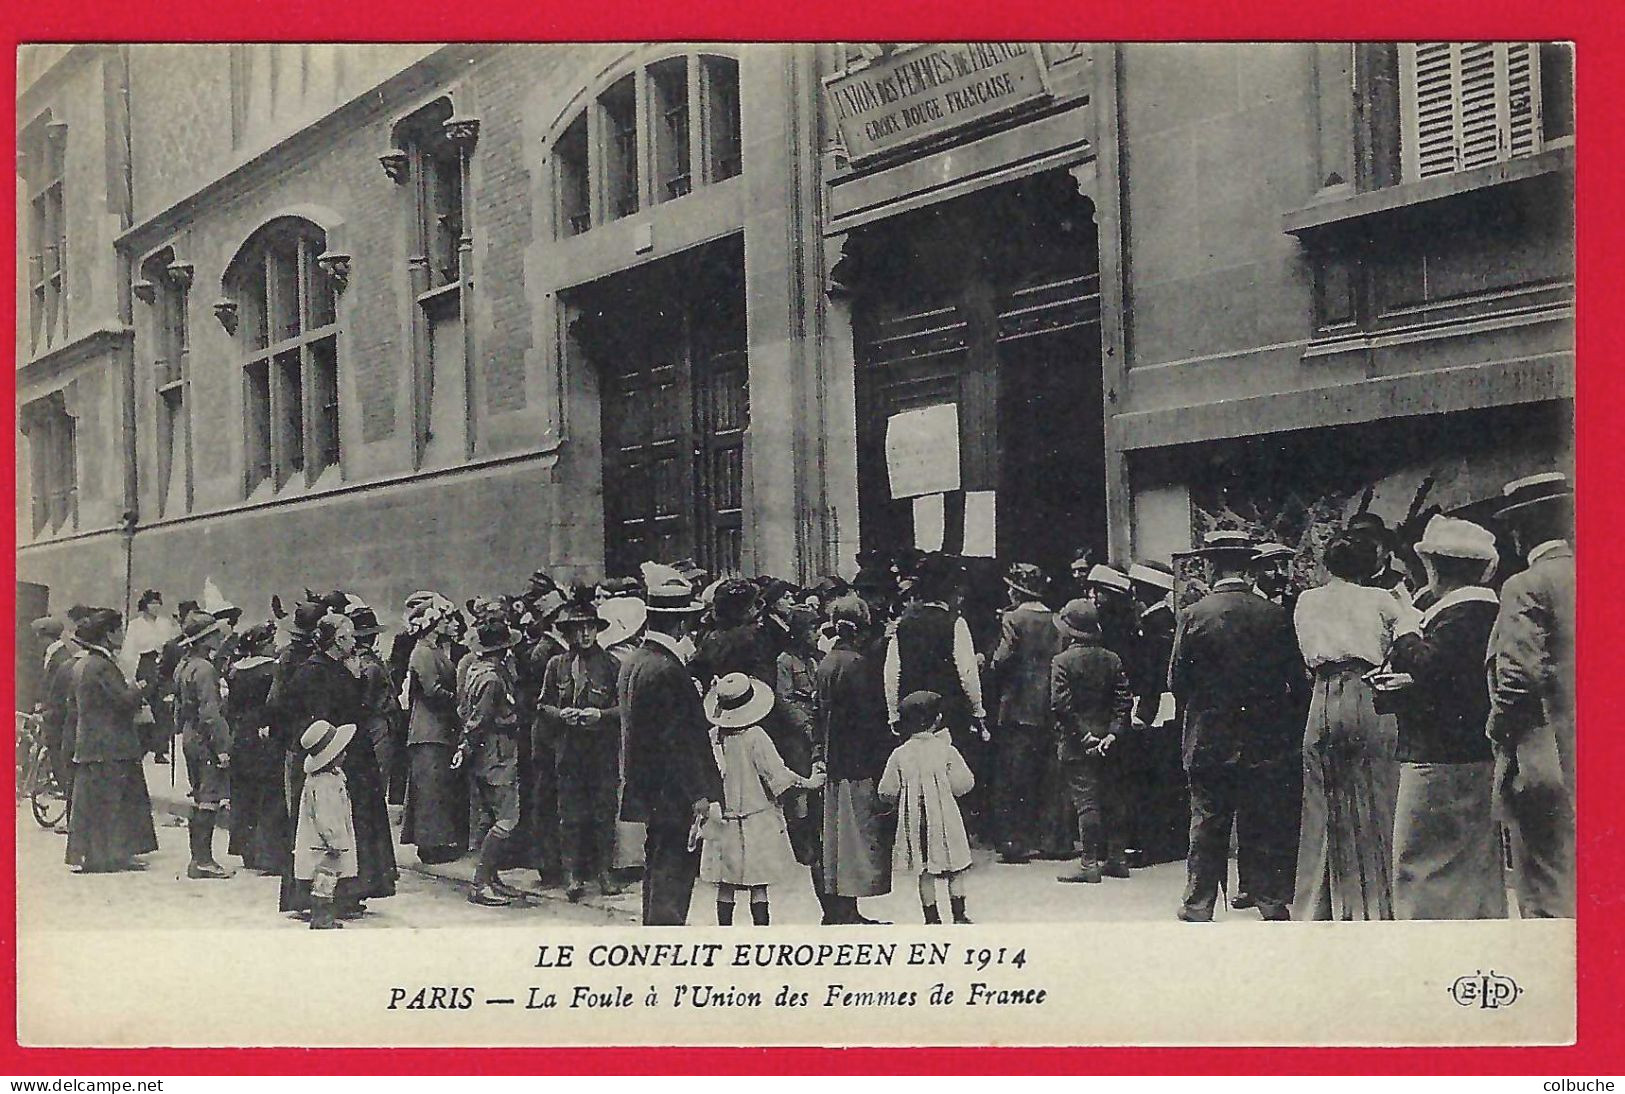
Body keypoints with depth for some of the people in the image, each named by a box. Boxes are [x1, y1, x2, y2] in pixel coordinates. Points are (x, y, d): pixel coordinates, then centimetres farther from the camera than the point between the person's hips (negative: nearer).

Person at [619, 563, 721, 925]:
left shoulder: (633, 661, 9)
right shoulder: (668, 670, -21)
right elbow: (679, 739, -22)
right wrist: (699, 794, -18)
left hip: (647, 793, 10)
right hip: (674, 796, -10)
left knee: (656, 874, 18)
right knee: (673, 876, -4)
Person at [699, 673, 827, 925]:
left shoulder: (712, 738, -3)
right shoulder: (755, 736, -14)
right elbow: (777, 774, -13)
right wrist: (809, 783, -1)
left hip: (722, 820, 3)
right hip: (757, 823, -3)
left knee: (726, 886, 9)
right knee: (758, 887, 1)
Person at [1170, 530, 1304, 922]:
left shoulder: (1194, 616, -10)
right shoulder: (1275, 615, -4)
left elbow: (1176, 681, -7)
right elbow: (1294, 676, 1)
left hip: (1209, 742, -2)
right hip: (1265, 742, 2)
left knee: (1207, 827, 7)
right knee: (1266, 827, 9)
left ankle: (1198, 907, 13)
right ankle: (1274, 903, 13)